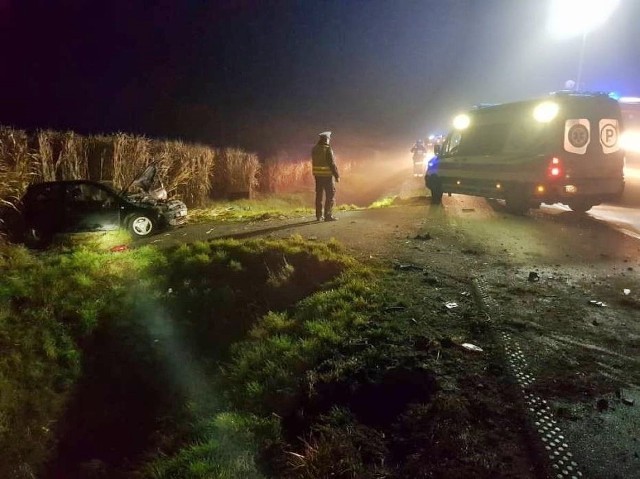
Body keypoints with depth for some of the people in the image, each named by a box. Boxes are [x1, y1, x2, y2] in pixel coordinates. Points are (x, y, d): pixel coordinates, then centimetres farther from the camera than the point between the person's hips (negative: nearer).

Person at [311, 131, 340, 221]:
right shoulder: (327, 149, -13)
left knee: (319, 194, 13)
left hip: (317, 175, 7)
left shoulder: (314, 149, 6)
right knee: (330, 195, 0)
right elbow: (332, 163, -15)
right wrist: (337, 175, -10)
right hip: (327, 175, -7)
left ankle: (319, 215, 18)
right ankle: (328, 215, -2)